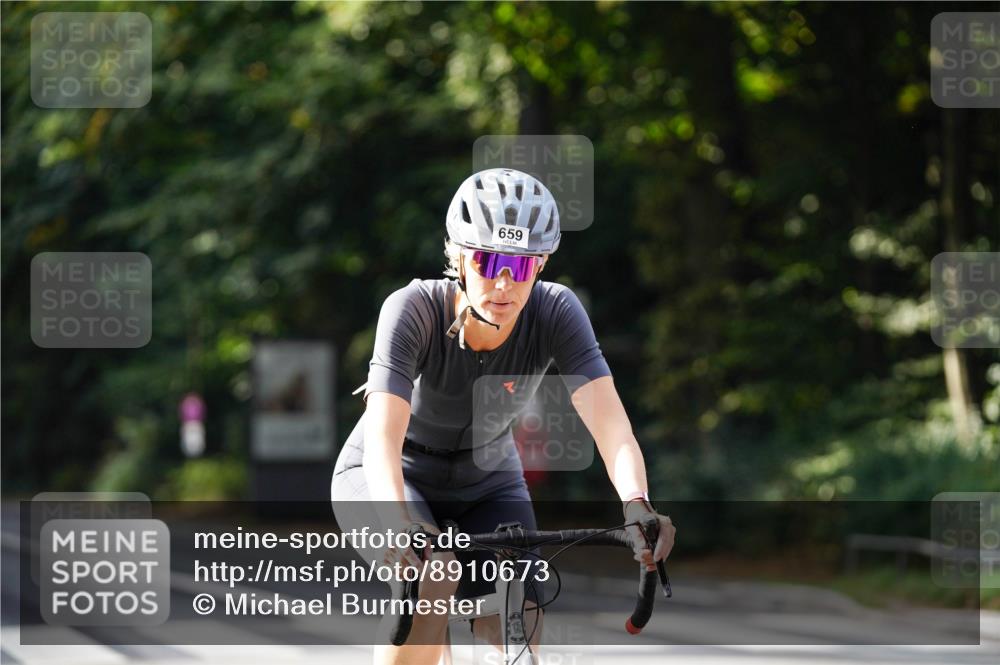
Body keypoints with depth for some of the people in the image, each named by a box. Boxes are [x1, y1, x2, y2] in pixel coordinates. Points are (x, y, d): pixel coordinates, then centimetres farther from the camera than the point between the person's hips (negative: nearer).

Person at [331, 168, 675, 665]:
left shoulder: (555, 312, -24)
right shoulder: (415, 309, -31)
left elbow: (611, 425, -34)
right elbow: (383, 439, -42)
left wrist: (637, 506, -53)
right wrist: (400, 522, -61)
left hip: (486, 485, 3)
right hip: (384, 478, -3)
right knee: (433, 574, -33)